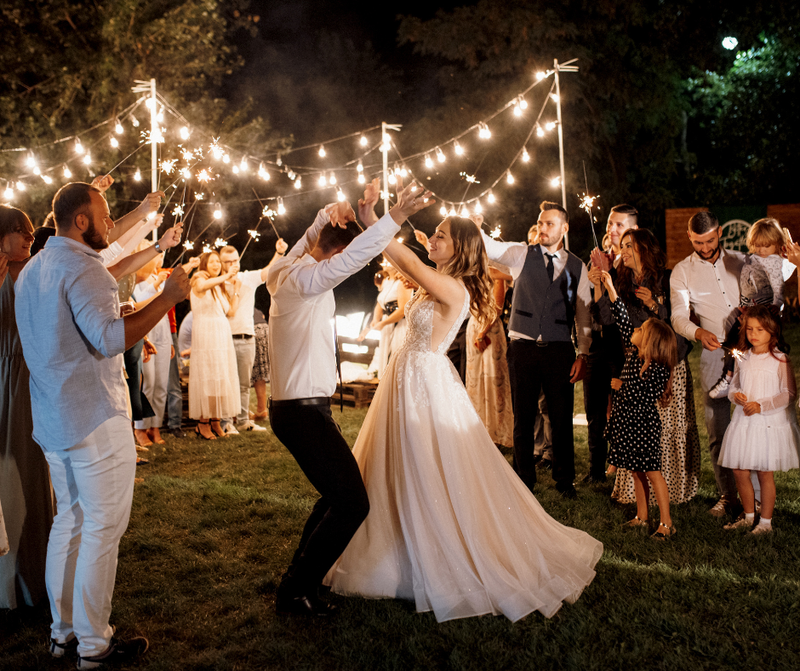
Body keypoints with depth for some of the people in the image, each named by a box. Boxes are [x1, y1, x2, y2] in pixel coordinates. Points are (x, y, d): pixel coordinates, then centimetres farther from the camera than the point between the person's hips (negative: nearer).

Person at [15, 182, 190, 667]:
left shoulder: (32, 270, 16)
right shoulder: (82, 266, -15)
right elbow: (109, 338, -27)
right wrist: (167, 299, -24)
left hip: (53, 421, 10)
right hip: (96, 420, -10)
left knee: (69, 521, 17)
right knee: (101, 529, -2)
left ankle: (63, 631, 26)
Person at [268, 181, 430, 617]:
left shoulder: (289, 269, 11)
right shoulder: (303, 278, -18)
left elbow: (312, 238, 23)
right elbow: (354, 256, -30)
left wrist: (329, 216, 3)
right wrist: (395, 217, -30)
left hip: (295, 407, 11)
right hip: (304, 412, -11)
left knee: (338, 491, 22)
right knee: (352, 503, -8)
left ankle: (301, 573, 31)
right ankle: (295, 591, 2)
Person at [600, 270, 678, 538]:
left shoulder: (658, 370, -18)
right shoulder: (634, 354, 3)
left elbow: (645, 400, -23)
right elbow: (623, 321, 4)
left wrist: (621, 386, -15)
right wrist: (610, 288, 3)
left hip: (643, 427, -7)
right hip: (627, 424, 7)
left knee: (652, 472, -2)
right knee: (637, 473, 14)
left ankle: (666, 522, 5)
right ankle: (642, 517, 24)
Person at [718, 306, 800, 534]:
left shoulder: (779, 360, -8)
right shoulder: (742, 358, 7)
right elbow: (734, 384, 17)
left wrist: (761, 405, -17)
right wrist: (735, 394, -6)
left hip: (769, 422, -5)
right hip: (743, 421, 5)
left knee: (765, 473, 2)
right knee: (739, 471, 8)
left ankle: (766, 522, 16)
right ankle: (749, 517, 27)